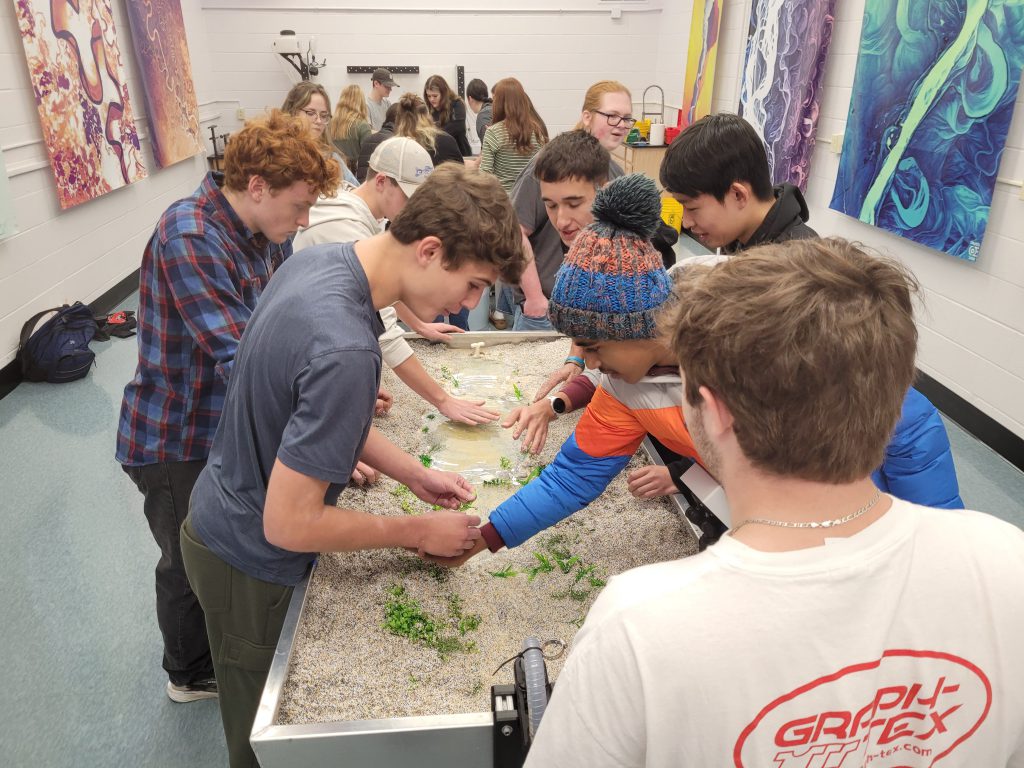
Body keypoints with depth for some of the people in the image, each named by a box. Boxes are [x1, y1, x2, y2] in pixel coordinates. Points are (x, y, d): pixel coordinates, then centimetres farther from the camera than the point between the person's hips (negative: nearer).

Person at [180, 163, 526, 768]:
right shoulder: (345, 353, -38)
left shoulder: (319, 259, -8)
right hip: (252, 567, -8)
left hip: (225, 512, 8)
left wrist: (412, 473, 1)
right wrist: (418, 531, -17)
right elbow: (290, 525, -30)